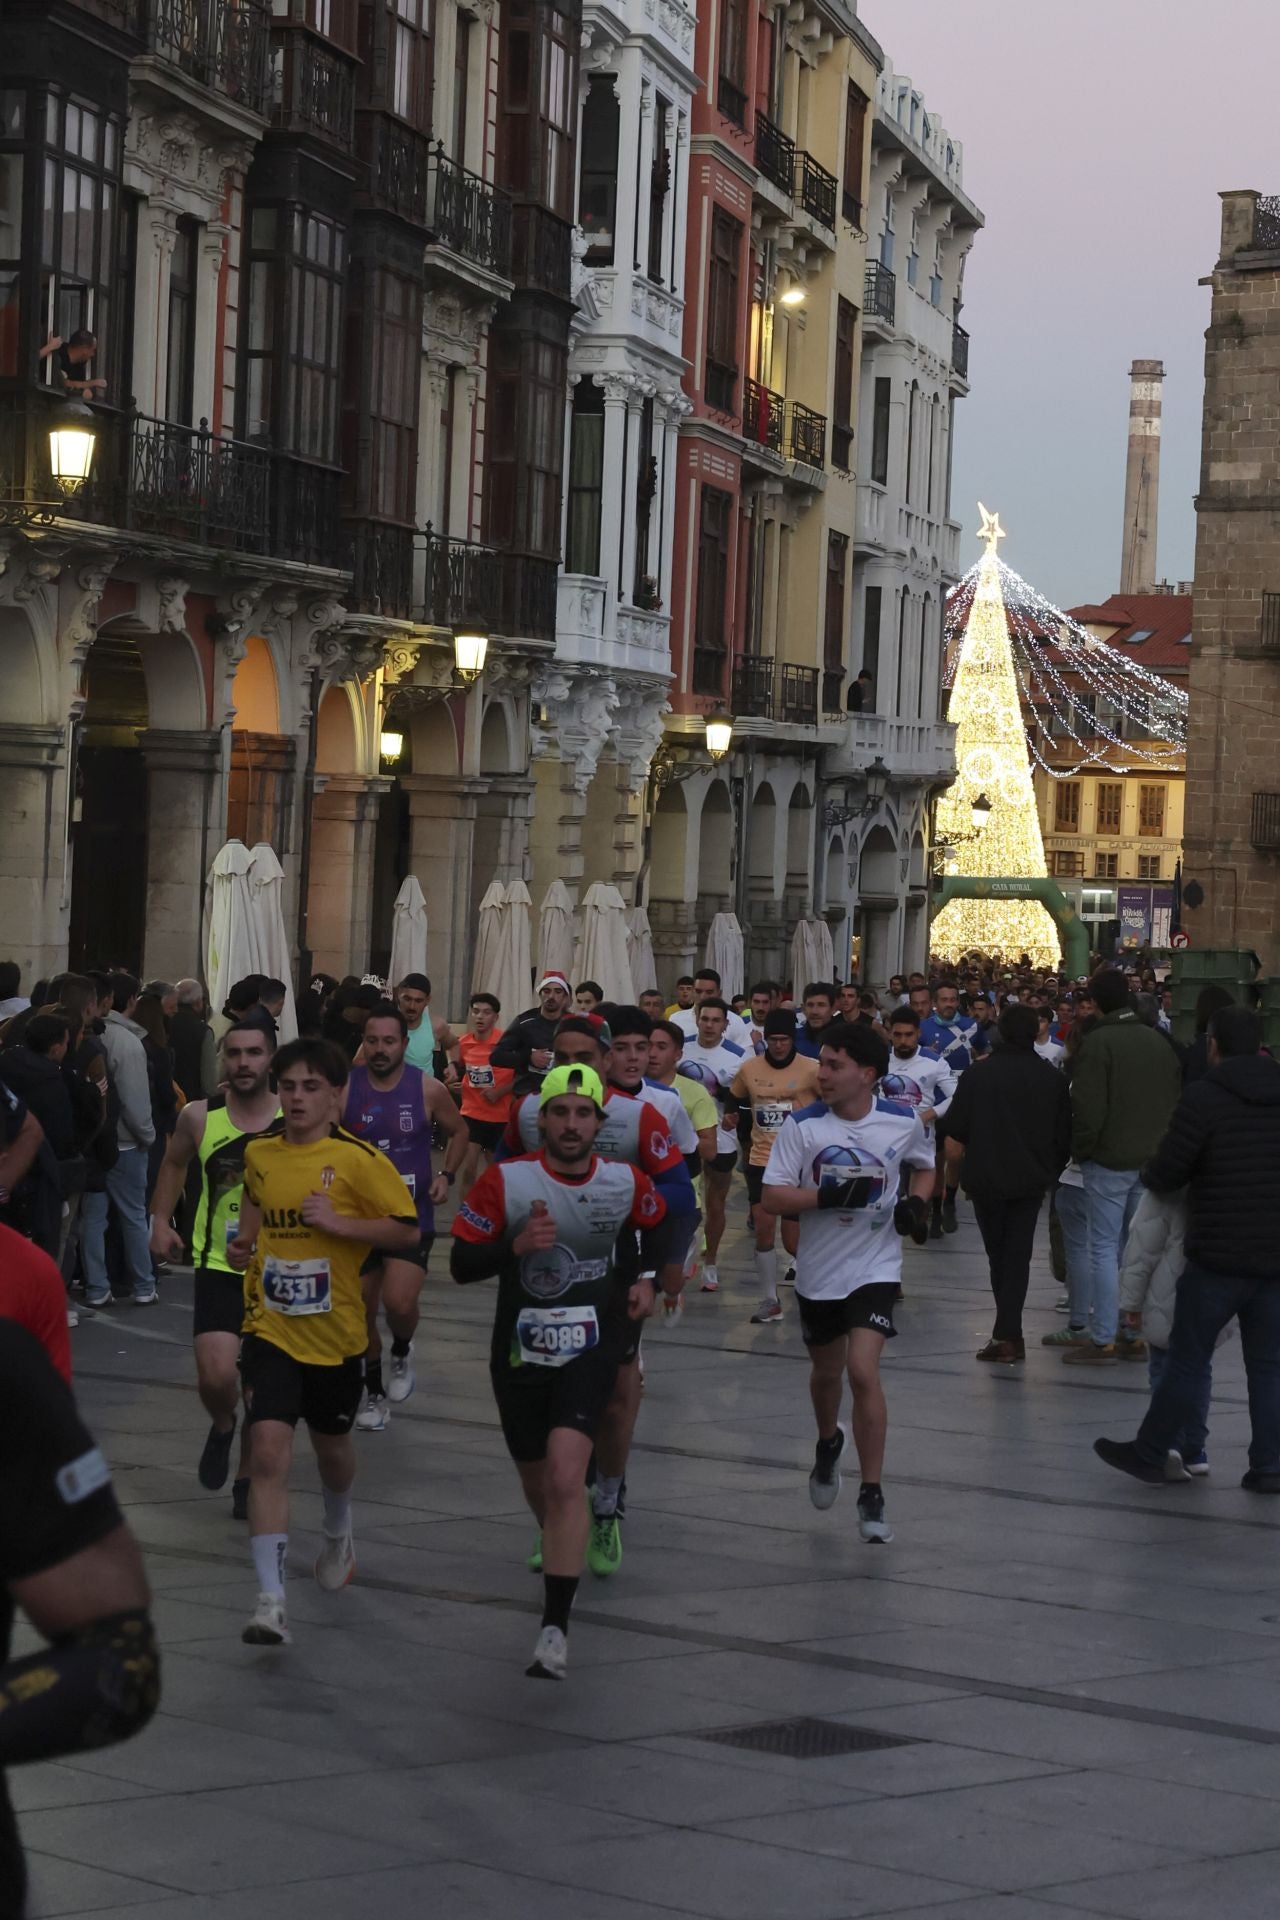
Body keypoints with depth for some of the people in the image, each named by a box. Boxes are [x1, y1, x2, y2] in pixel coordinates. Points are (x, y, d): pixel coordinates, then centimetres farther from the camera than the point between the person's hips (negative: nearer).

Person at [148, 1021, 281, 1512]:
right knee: (216, 1375, -16)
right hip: (219, 1267, 0)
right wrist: (161, 1220, 8)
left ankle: (248, 1479, 29)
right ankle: (222, 1427, 18)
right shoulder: (199, 1117, -5)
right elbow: (174, 1163, 16)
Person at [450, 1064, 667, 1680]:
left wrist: (644, 1277, 8)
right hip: (520, 1352, 1)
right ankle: (558, 1549, 52)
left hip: (590, 1351, -1)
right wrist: (516, 1246, -25)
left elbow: (653, 1226, 21)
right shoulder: (505, 1182, -11)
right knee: (537, 1483, 16)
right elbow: (462, 1264, -9)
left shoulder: (626, 1184, -3)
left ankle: (556, 1628, -21)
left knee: (565, 1477, -20)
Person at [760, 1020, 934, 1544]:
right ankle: (828, 1444, 53)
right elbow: (772, 1197, -12)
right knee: (826, 1371, 19)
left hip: (875, 1268, -2)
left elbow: (925, 1166, 15)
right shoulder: (802, 1124, -10)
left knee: (863, 1370, -17)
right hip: (818, 1270, 2)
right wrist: (829, 1195, -25)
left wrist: (916, 1202, -5)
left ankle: (872, 1495, -6)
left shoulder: (903, 1123, -7)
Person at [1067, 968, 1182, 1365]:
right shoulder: (1159, 1042, 7)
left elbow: (1088, 1109, -17)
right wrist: (1160, 1148, 17)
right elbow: (1176, 1101, 11)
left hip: (1108, 1163, -6)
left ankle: (1103, 1341, -3)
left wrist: (1080, 1151, -2)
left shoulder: (1098, 1043, -14)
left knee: (1104, 1248, -2)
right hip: (1151, 1163, 6)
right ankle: (1135, 1336, 14)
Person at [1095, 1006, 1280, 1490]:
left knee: (1188, 1359, 6)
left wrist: (1151, 1171, 10)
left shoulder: (1203, 1097, -12)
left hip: (1218, 1255, -4)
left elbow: (1165, 1174, -12)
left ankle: (1150, 1453, 16)